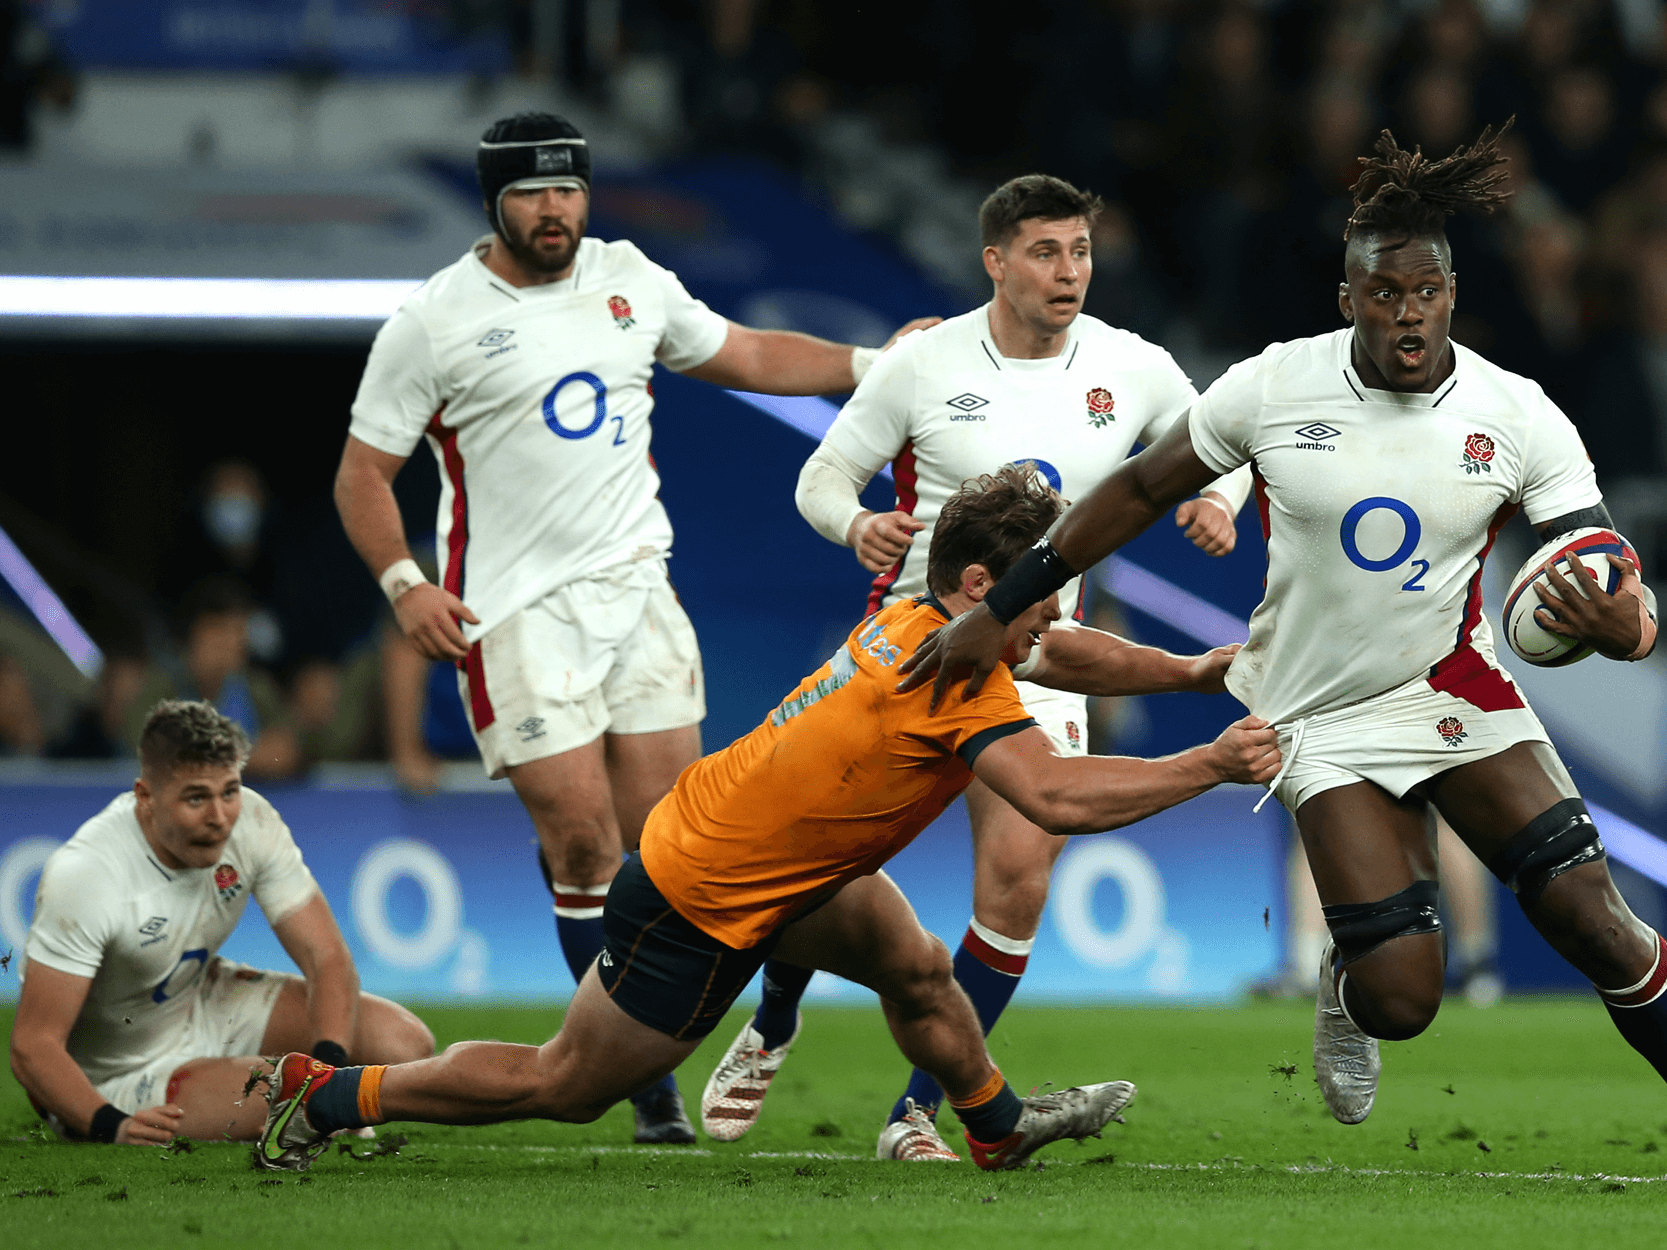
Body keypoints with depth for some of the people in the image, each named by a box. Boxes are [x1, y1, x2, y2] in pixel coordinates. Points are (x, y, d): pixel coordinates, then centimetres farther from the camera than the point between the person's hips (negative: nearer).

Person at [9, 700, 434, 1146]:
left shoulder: (251, 822, -15)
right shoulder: (83, 875, -31)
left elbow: (326, 958, -11)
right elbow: (33, 1046, -30)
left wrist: (329, 1063, -31)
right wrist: (113, 1127, -47)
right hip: (118, 1076, -6)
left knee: (404, 1044, -10)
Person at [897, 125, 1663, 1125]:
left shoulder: (1519, 417, -11)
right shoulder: (1274, 386, -11)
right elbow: (1143, 491, 2)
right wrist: (999, 612, 4)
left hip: (1456, 690, 1)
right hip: (1327, 718, -1)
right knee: (1401, 999, -13)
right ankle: (1347, 981, 25)